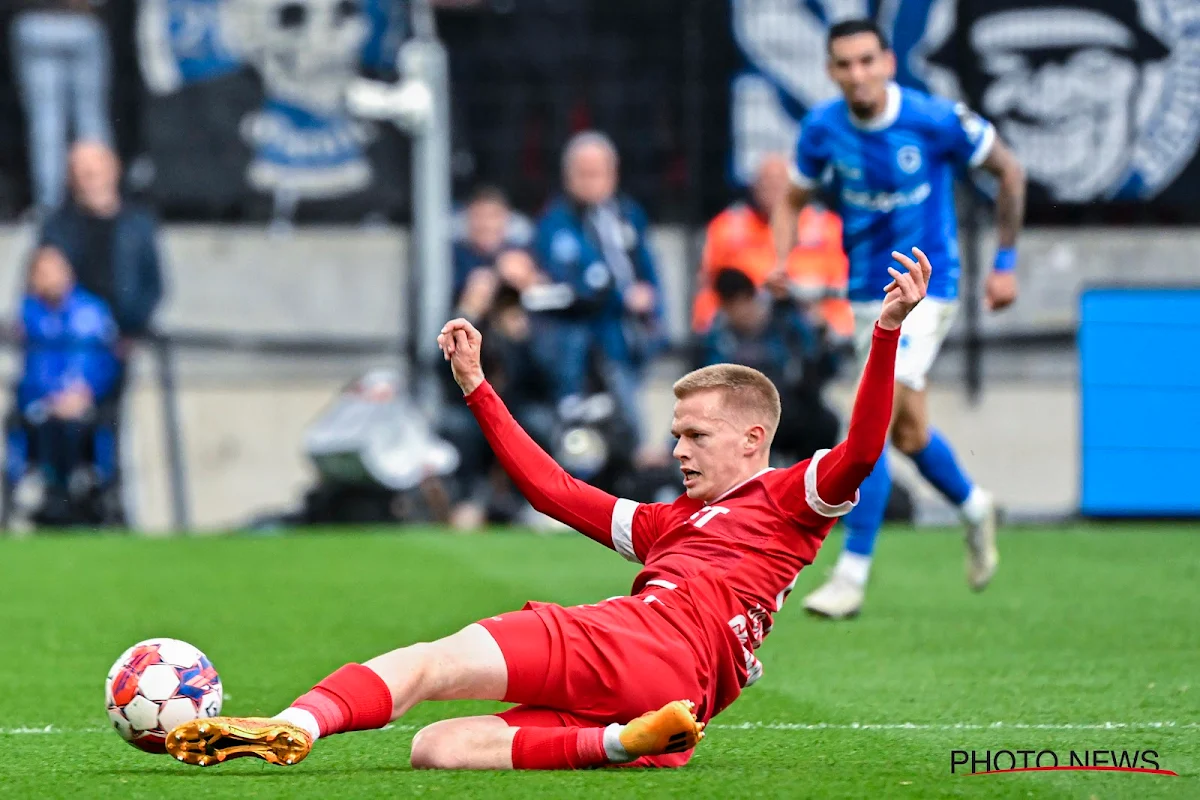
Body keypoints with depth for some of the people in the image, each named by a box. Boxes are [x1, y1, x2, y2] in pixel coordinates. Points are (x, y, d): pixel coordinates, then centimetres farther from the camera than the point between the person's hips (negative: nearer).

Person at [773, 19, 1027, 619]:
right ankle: (974, 507, 44)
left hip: (925, 289, -5)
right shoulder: (822, 129, -6)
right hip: (867, 294, 5)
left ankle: (852, 573, -13)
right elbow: (794, 200, 10)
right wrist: (780, 263, -10)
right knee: (907, 431, 14)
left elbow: (1009, 170, -1)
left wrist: (1005, 263, 0)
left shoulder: (936, 121, -16)